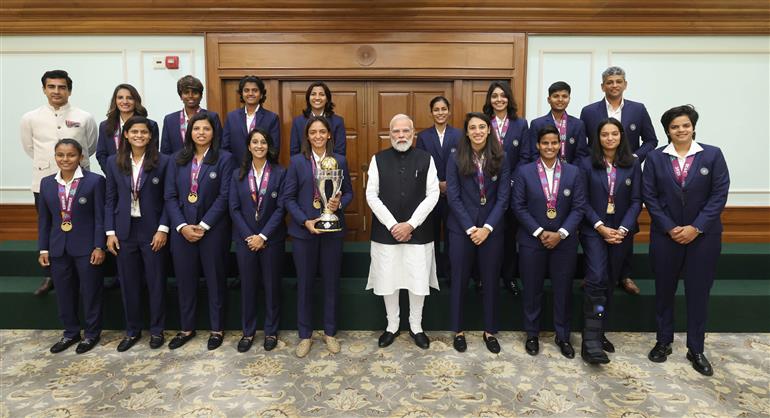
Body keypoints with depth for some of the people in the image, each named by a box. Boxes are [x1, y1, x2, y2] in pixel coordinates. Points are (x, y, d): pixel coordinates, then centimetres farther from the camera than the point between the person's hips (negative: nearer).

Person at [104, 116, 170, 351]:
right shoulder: (114, 162, 5)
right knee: (129, 283, 11)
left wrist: (163, 229, -11)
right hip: (124, 230, 3)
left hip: (152, 230, -2)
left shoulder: (162, 161, -4)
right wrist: (110, 232, 1)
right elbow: (110, 199, 6)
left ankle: (157, 330, 21)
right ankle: (132, 330, 26)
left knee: (156, 281, 6)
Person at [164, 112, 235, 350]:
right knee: (185, 280, 11)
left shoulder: (224, 159, -4)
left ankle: (217, 329, 22)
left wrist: (203, 225, -14)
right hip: (182, 229, 3)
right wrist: (182, 226, -10)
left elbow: (224, 196, -10)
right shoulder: (178, 160, 7)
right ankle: (187, 328, 27)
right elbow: (170, 196, 3)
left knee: (215, 279, 7)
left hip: (213, 229, -3)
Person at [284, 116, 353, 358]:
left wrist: (339, 203, -14)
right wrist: (305, 221, -14)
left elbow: (349, 192, 8)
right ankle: (305, 335, 23)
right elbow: (288, 197, -2)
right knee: (304, 283, 8)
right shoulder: (297, 161, 0)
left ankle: (330, 332, 26)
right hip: (303, 230, -1)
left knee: (331, 282, 9)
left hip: (332, 229, 1)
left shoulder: (340, 161, 4)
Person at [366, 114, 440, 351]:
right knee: (388, 281, 9)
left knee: (418, 281, 8)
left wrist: (411, 224, -12)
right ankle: (392, 326, 29)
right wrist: (392, 225, -11)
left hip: (418, 232, 0)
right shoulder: (378, 159, 1)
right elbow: (372, 195, -3)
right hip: (386, 232, 0)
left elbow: (433, 194, -4)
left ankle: (416, 327, 28)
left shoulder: (426, 159, 1)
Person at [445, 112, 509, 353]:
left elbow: (503, 197, -3)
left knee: (490, 281, 10)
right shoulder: (456, 159, -3)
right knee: (460, 280, 8)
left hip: (492, 229, 1)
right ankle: (458, 330, 23)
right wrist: (470, 228, -12)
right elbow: (453, 197, -6)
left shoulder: (500, 159, 0)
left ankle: (489, 331, 26)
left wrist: (487, 228, -12)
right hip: (461, 228, -1)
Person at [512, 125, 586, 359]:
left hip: (564, 241, 1)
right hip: (532, 240, -1)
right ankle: (532, 335, 24)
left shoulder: (573, 172, 3)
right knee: (532, 289, 8)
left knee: (563, 289, 9)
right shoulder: (524, 171, -2)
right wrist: (539, 233, -12)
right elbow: (518, 206, -5)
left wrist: (561, 233, -12)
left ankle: (563, 336, 26)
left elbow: (579, 207, -1)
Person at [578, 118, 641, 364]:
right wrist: (601, 227, -14)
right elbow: (583, 201, -4)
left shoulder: (632, 165, 4)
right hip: (594, 230, -3)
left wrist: (623, 229, -12)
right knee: (596, 279, -16)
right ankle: (591, 341, -14)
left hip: (621, 231, 3)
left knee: (609, 283, 9)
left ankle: (598, 333, 22)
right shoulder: (587, 165, 0)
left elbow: (636, 201, 0)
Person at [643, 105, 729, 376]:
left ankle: (696, 350, 20)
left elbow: (719, 195, -5)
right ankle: (663, 342, 25)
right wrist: (670, 228, -11)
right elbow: (649, 197, -3)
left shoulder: (713, 155, -1)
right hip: (665, 235, 1)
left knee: (698, 292, 6)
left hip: (703, 236, 0)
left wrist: (696, 227, -13)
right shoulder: (655, 158, 0)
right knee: (664, 290, 10)